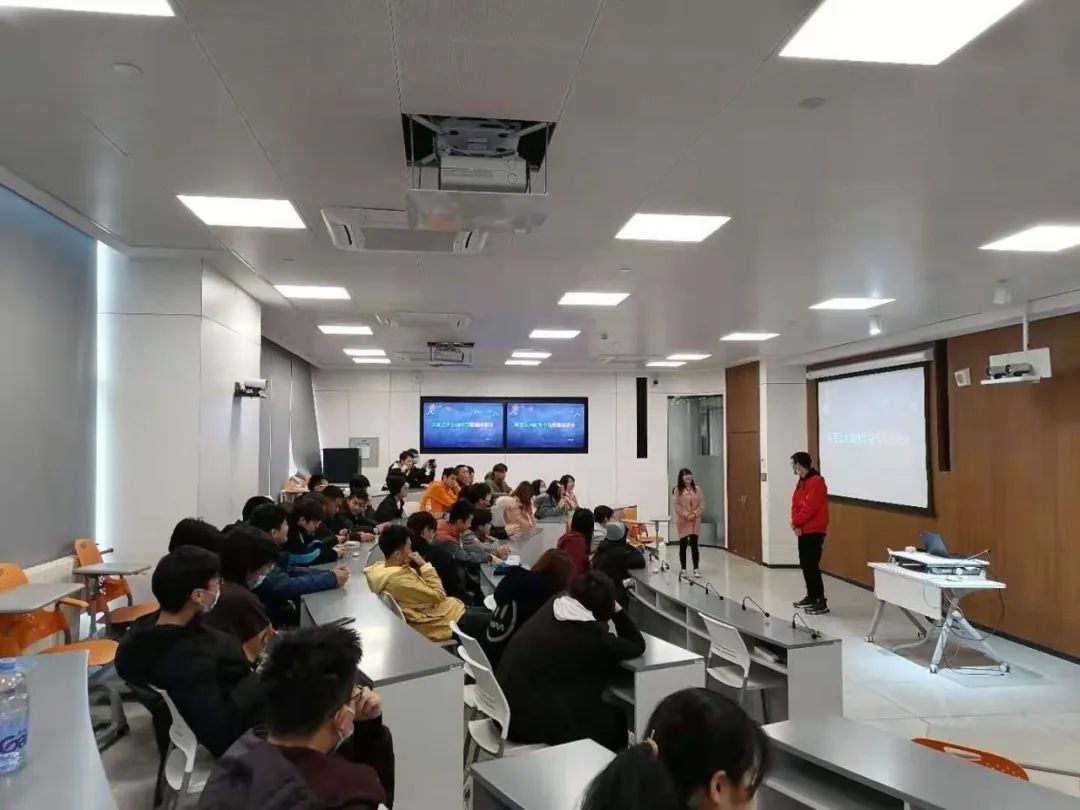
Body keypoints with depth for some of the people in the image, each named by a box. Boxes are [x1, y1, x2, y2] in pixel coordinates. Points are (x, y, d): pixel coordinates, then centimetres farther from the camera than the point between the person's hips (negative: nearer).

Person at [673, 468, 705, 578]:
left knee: (694, 544, 1)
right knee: (683, 545, 5)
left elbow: (702, 504, 3)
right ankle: (683, 569, 13)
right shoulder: (677, 490, -3)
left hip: (695, 522, 2)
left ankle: (696, 569, 7)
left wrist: (694, 514, -11)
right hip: (683, 521, -2)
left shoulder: (697, 489, 5)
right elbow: (676, 506, -8)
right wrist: (686, 515, -16)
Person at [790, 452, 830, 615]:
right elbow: (795, 504, 12)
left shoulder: (816, 482, -17)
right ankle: (811, 596, 23)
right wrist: (796, 524, -4)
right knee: (805, 564, 13)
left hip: (814, 531, -10)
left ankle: (822, 602, -7)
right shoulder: (802, 481, 14)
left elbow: (809, 508, -23)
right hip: (803, 530, 10)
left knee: (812, 566, -11)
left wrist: (796, 522, -11)